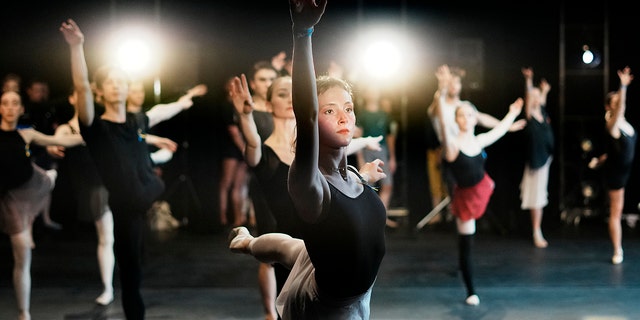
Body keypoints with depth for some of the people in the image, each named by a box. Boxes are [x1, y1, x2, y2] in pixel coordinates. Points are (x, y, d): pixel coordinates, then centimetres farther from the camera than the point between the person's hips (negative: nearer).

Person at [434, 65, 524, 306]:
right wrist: (443, 91, -51)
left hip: (483, 191, 5)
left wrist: (512, 114, 33)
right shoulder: (452, 143, -19)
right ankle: (471, 292, 15)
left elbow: (499, 131, 20)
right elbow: (442, 121, -37)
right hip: (465, 196, -5)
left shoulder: (479, 141, -2)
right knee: (466, 245, 3)